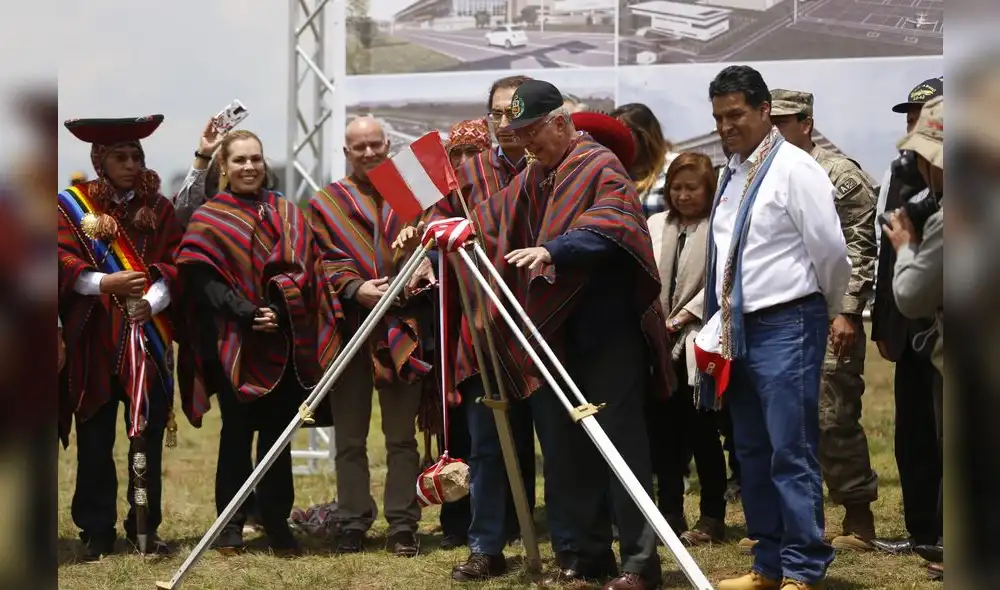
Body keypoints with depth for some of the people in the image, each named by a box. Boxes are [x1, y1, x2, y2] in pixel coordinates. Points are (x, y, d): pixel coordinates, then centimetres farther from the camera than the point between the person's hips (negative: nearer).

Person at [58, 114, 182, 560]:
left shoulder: (158, 207, 11)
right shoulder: (71, 205, 4)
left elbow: (173, 264, 2)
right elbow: (64, 263, -6)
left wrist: (153, 301, -17)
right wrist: (105, 282, -24)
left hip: (148, 337, 2)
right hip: (94, 338, -2)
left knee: (148, 435, 2)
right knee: (95, 439, 1)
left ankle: (146, 527, 11)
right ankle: (97, 532, 8)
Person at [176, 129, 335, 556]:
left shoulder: (289, 216, 13)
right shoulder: (208, 219, 3)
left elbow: (307, 271, 6)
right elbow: (203, 281, -7)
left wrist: (283, 309, -13)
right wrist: (247, 314, -19)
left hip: (287, 343, 3)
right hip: (236, 345, -2)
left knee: (277, 434, 5)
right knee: (236, 434, 2)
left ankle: (277, 521, 12)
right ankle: (231, 525, 9)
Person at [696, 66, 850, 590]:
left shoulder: (795, 170, -10)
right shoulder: (732, 174, 13)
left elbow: (830, 251, -8)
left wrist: (832, 313, 5)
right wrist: (717, 321, 14)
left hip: (786, 326, -8)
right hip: (741, 328, 8)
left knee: (791, 453, -7)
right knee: (752, 452, 12)